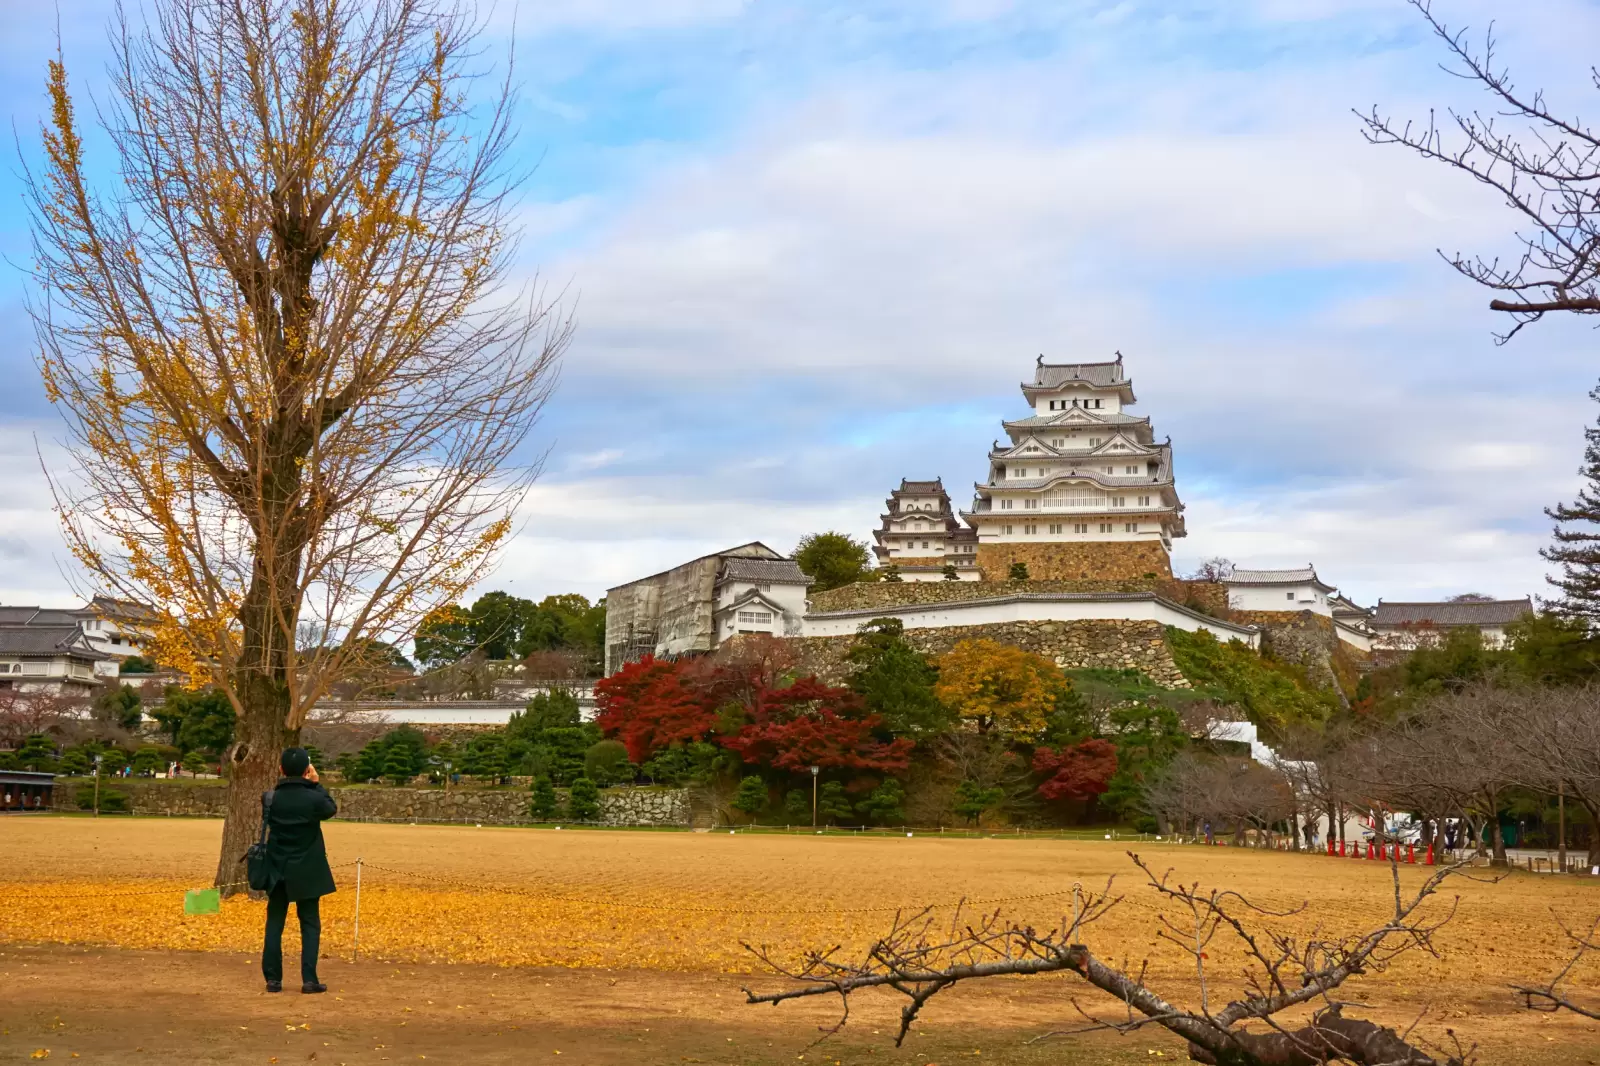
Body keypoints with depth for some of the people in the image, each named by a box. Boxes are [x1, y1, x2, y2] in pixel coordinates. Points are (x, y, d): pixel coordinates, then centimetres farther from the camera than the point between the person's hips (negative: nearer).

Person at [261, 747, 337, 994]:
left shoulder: (271, 798, -6)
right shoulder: (313, 798, -15)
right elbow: (331, 809, 5)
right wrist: (316, 784, 6)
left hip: (277, 871, 2)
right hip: (306, 872, -2)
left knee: (274, 924, 10)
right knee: (310, 925, 6)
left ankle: (273, 978, 9)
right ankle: (309, 979, 0)